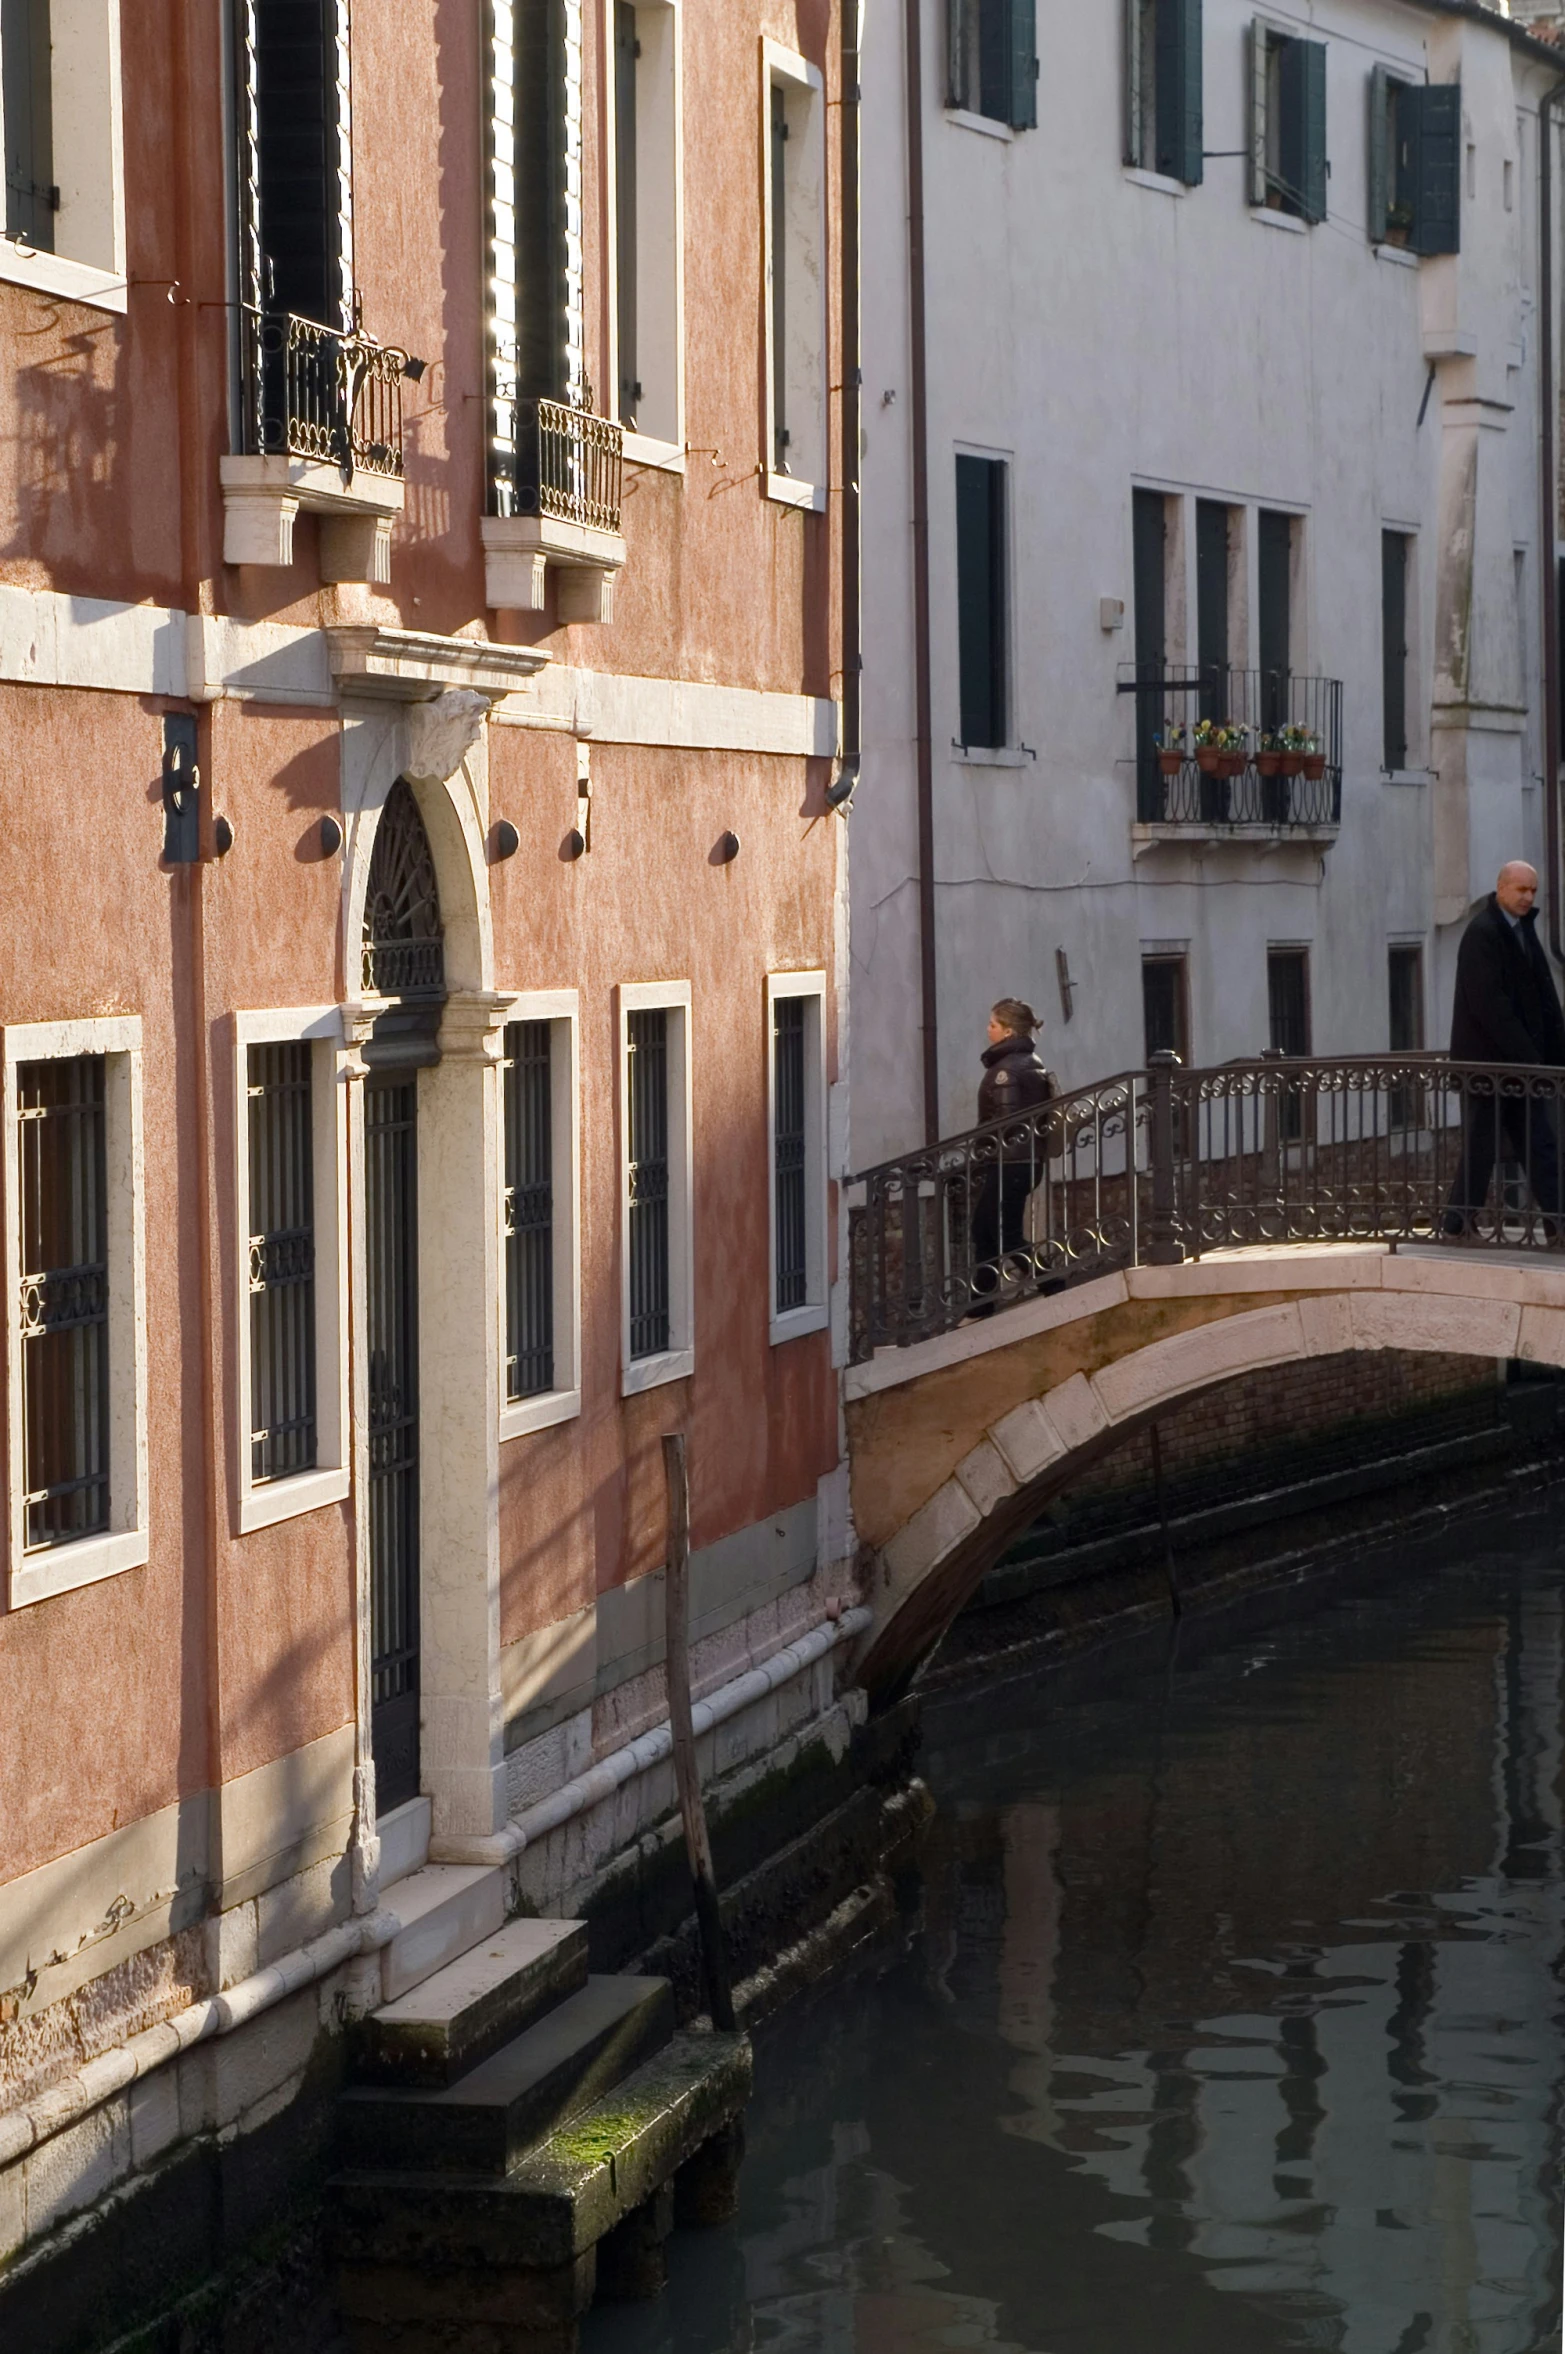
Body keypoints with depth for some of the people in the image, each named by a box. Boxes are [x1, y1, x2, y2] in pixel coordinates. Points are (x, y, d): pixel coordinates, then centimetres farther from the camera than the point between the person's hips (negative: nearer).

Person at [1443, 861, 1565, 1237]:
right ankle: (1457, 1227, 6)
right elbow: (1489, 1004, -20)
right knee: (1480, 1150, -2)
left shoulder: (1524, 929, 14)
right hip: (1489, 1061, -8)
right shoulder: (1482, 934, -13)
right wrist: (1527, 1056, -20)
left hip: (1520, 1062, 8)